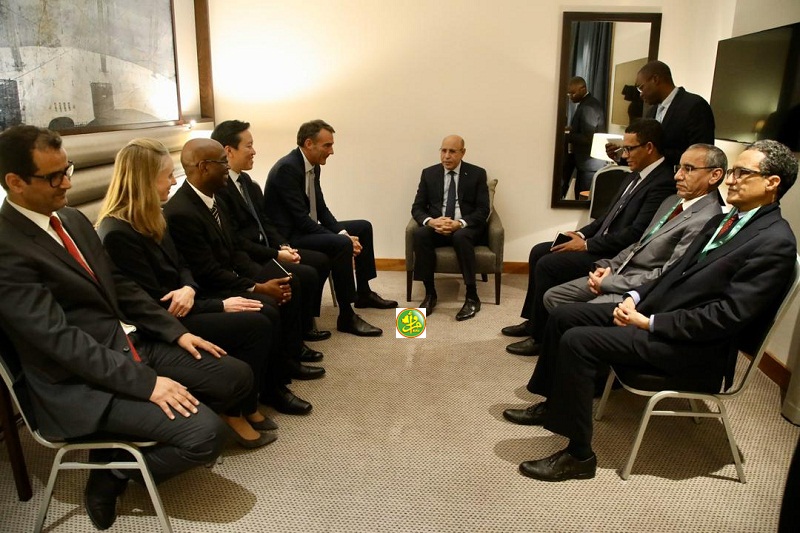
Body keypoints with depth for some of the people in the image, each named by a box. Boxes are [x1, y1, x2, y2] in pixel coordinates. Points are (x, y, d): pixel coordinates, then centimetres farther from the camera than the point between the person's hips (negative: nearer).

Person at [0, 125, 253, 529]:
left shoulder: (72, 218, 9)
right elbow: (59, 338, -23)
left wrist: (176, 332, 4)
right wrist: (145, 383, -25)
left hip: (132, 345, 9)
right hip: (82, 383, -9)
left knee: (237, 377, 4)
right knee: (206, 432, -22)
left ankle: (129, 441, 14)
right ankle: (115, 472, 7)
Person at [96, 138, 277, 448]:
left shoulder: (149, 219, 7)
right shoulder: (118, 234, -21)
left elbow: (180, 266, 14)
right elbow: (154, 306, -20)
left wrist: (188, 289, -11)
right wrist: (220, 306, -16)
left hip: (174, 311, 9)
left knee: (260, 313, -7)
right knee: (257, 325, -17)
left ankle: (246, 406, 6)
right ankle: (236, 413, 1)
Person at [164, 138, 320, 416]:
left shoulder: (212, 199, 4)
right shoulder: (180, 213, -25)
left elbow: (233, 251, 9)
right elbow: (209, 273, -24)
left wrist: (266, 277, -4)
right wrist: (259, 288, -20)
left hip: (228, 276, 10)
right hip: (207, 292, -10)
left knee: (289, 285, 9)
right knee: (268, 311, -28)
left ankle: (288, 360, 19)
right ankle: (272, 385, -7)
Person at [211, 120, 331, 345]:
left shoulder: (245, 180, 11)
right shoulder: (218, 188, -20)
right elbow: (235, 241, -22)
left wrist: (283, 245, -2)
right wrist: (276, 255, -18)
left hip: (265, 248, 10)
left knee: (321, 260, 7)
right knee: (307, 274, -19)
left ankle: (304, 322, 16)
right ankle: (302, 330, 5)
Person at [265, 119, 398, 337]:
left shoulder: (313, 166, 6)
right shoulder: (287, 168, -22)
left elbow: (321, 209, 10)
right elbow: (301, 219, -26)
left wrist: (343, 233, -7)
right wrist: (342, 238, -24)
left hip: (307, 228, 10)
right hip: (288, 236, -10)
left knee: (363, 227, 14)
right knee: (341, 245, -32)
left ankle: (364, 293, 24)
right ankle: (346, 316, -21)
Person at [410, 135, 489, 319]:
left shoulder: (477, 174, 0)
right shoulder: (429, 173, 6)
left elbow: (483, 210, -6)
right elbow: (417, 207, 3)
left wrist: (459, 223, -24)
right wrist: (430, 221, -20)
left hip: (467, 227, -2)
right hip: (436, 226, 2)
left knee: (461, 236, -37)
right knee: (420, 233, -31)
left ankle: (472, 296, -27)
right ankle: (430, 293, -21)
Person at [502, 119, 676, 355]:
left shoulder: (663, 183, -18)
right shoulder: (638, 175, 11)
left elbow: (635, 234, -23)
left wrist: (586, 245, -18)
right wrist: (582, 233, 3)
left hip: (615, 257, -10)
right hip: (600, 243, 10)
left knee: (547, 264, -19)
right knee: (538, 251, 7)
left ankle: (539, 337, -4)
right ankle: (533, 320, 18)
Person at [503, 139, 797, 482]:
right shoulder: (722, 221, 14)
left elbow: (727, 316, -21)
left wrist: (649, 323, -19)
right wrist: (635, 297, -1)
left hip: (697, 347, -9)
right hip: (656, 309, 9)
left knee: (577, 341, -23)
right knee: (564, 316, 2)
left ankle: (579, 456, -9)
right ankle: (552, 405, 21)